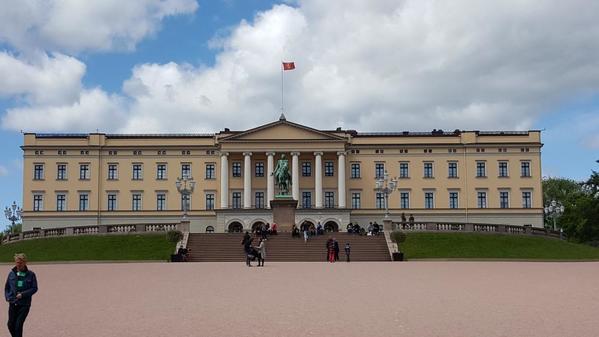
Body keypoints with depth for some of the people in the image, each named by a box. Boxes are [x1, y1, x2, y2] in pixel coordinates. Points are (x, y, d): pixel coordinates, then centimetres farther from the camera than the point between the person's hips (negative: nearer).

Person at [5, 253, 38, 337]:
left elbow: (34, 288, -3)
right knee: (11, 325, 5)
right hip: (13, 303, 3)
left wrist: (22, 294, -13)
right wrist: (7, 297, 0)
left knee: (18, 325, -7)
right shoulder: (12, 273, 4)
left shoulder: (30, 274, -4)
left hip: (24, 304, -3)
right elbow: (7, 287, 14)